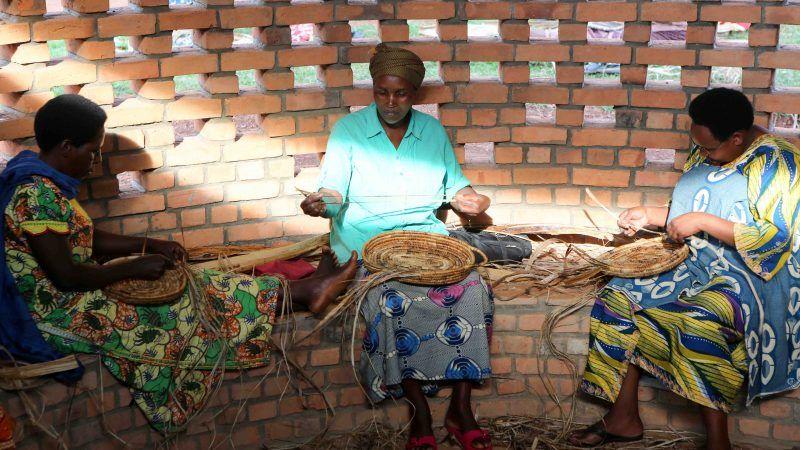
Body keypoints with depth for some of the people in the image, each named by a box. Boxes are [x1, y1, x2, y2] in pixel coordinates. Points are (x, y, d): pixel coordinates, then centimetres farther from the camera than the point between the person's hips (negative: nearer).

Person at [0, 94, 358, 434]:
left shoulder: (43, 181, 7)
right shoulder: (35, 195, -25)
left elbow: (84, 239, 16)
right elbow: (67, 276, -26)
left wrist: (149, 245, 7)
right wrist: (134, 268, -14)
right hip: (57, 318, -10)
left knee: (191, 287, 1)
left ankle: (304, 291, 1)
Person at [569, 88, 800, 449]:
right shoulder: (703, 155, 10)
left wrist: (703, 221, -22)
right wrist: (650, 216, 5)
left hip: (748, 274, -8)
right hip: (696, 261, 8)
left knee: (698, 322, -36)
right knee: (621, 297, -10)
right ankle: (624, 418, -4)